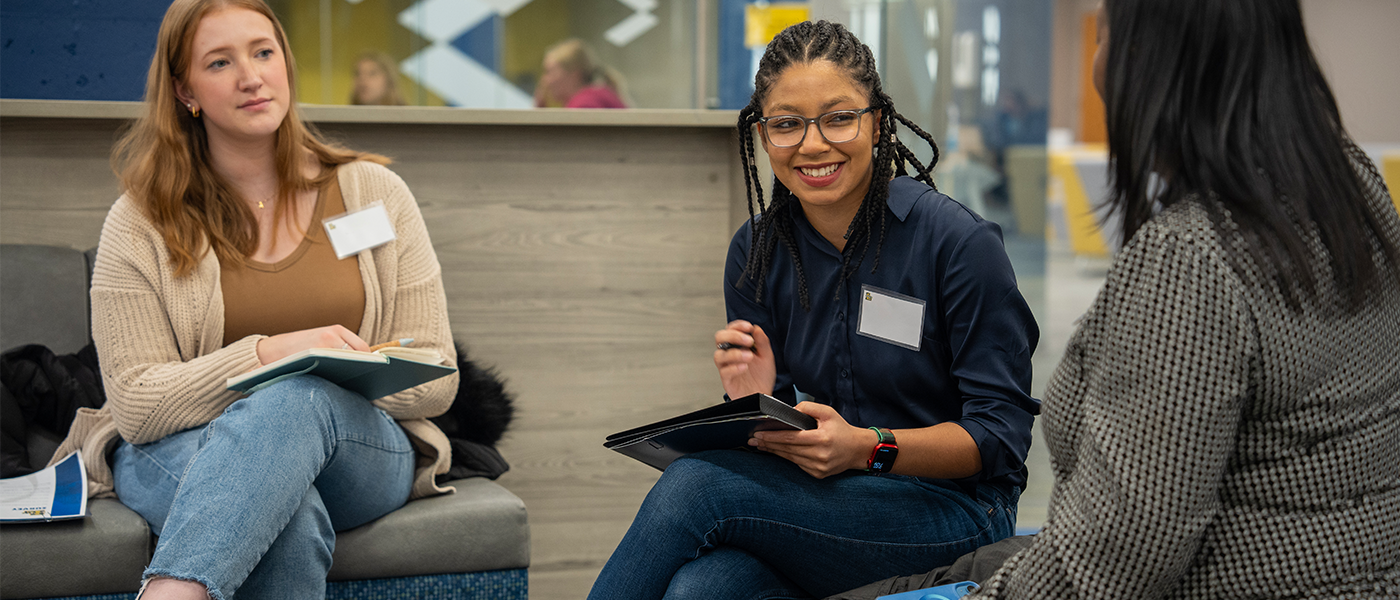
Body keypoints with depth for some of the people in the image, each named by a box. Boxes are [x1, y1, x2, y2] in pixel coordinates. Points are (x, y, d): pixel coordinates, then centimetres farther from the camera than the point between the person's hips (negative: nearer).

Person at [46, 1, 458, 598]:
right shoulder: (139, 224, 3)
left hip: (363, 449, 2)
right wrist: (265, 354, -21)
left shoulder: (375, 193, 6)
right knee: (290, 519, -39)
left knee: (302, 397, -37)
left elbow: (436, 379, 6)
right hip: (179, 452, -1)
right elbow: (136, 404, -5)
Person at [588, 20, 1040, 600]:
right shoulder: (756, 249, 3)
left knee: (692, 484, -26)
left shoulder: (960, 241, -12)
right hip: (825, 498, 4)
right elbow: (775, 439, 9)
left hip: (950, 506, -4)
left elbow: (1002, 432, -11)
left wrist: (870, 448, -26)